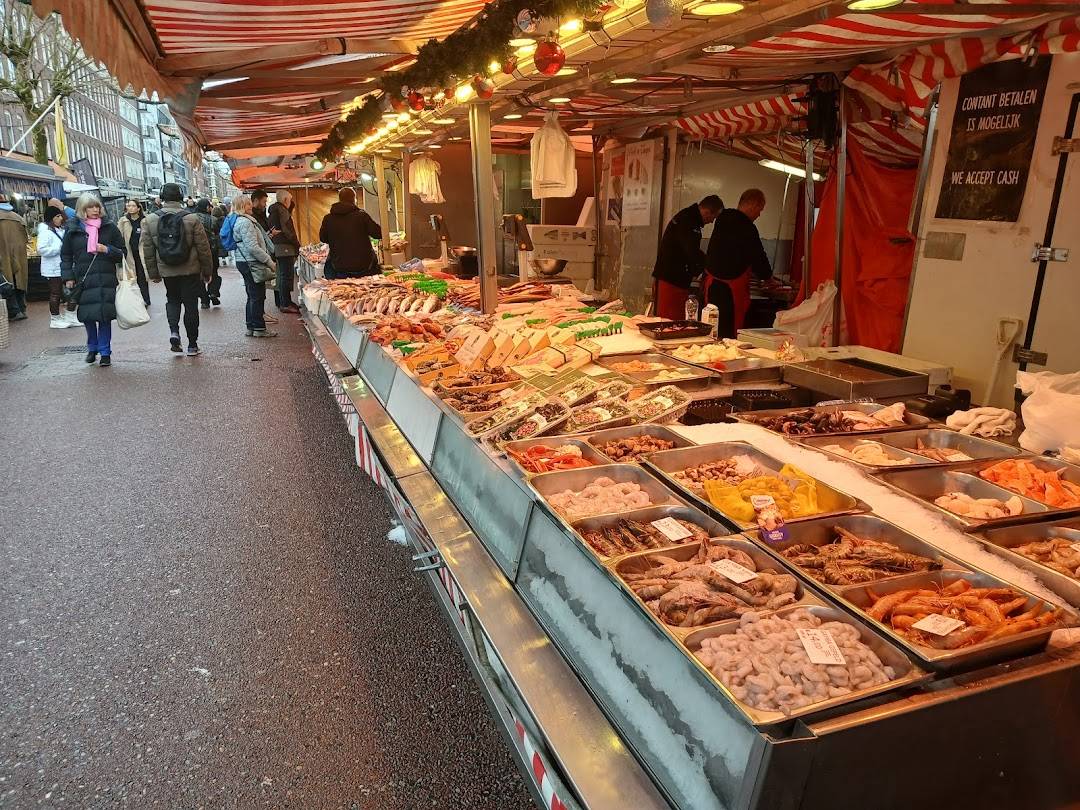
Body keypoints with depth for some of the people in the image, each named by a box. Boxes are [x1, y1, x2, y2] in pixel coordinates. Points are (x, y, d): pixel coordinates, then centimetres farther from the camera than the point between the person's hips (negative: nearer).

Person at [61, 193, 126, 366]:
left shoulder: (109, 227, 6)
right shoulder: (73, 229, 7)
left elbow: (122, 253, 9)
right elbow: (66, 256, 12)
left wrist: (107, 250, -10)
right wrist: (68, 277, 3)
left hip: (106, 279, -1)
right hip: (83, 280, 1)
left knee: (105, 316, -4)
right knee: (87, 316, 3)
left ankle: (105, 352, 6)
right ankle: (92, 348, 24)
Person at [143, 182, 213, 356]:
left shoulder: (150, 220, -1)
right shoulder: (191, 219, -9)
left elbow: (148, 250, 3)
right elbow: (203, 247, -7)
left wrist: (153, 273, 13)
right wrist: (207, 270, 4)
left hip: (166, 270, 2)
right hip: (190, 270, -2)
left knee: (172, 299, 23)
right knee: (191, 304, 6)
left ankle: (173, 330, 0)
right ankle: (192, 345, 10)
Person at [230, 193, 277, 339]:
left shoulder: (239, 221, 16)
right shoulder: (245, 222, -17)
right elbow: (253, 247, -22)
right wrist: (269, 261, -15)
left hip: (244, 262, 11)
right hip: (250, 263, -11)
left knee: (252, 296, 15)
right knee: (258, 296, -5)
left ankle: (251, 327, 20)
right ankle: (259, 328, 0)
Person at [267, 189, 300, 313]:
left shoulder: (273, 210, 17)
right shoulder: (281, 210, -13)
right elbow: (286, 230, -18)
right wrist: (297, 244, -12)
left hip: (278, 247, 10)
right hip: (285, 247, -10)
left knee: (283, 276, 16)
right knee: (287, 276, -8)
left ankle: (283, 301, 24)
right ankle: (285, 304, -7)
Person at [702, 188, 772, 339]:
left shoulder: (723, 218, 9)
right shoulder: (747, 228, -15)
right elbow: (758, 257, -6)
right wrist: (768, 276, 15)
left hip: (711, 284, 8)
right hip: (731, 289, -8)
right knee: (729, 333, -2)